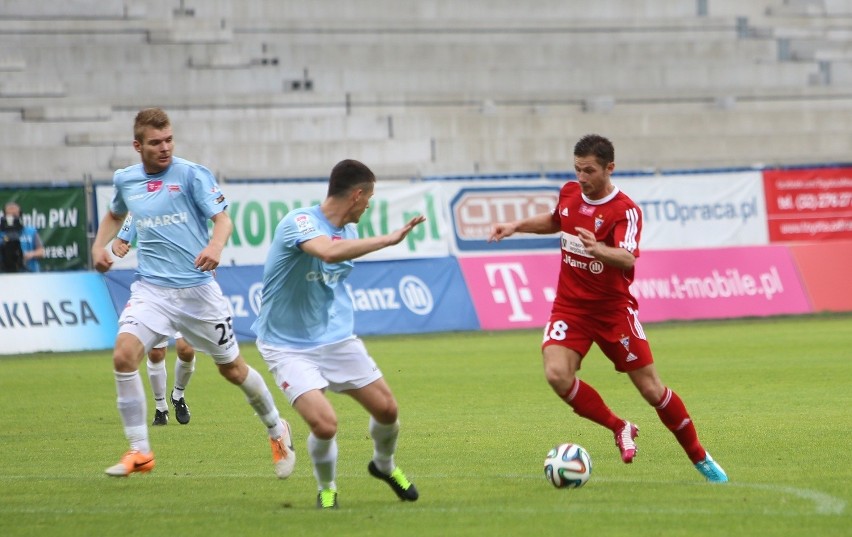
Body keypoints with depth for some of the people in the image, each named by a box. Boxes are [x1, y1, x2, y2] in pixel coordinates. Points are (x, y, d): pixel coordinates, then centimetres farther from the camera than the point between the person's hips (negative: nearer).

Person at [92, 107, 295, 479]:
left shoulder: (192, 175, -6)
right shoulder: (125, 180, 7)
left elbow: (223, 218, -13)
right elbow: (115, 214, 28)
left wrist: (215, 246, -35)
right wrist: (99, 245, 10)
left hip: (196, 288, -3)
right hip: (151, 288, 3)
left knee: (232, 368, 8)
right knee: (124, 354, -21)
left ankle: (277, 431, 35)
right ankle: (139, 451, -11)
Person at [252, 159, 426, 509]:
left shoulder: (348, 231, 3)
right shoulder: (299, 222, -23)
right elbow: (328, 251, -45)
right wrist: (389, 239, -41)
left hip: (336, 338, 7)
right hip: (288, 345, -7)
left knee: (387, 409, 7)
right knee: (324, 424, -22)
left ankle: (384, 465, 40)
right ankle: (326, 490, 9)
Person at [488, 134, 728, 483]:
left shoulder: (625, 211, -17)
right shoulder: (570, 193, 2)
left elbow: (627, 259, -34)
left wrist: (599, 249, -54)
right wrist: (516, 226, 16)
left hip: (613, 310, -4)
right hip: (570, 307, 4)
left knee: (651, 389, -1)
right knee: (557, 374, -23)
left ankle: (700, 459, 19)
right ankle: (619, 429, -1)